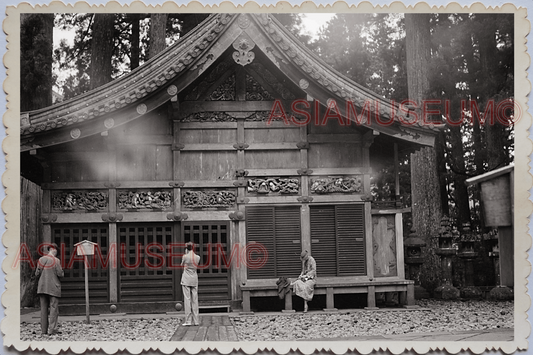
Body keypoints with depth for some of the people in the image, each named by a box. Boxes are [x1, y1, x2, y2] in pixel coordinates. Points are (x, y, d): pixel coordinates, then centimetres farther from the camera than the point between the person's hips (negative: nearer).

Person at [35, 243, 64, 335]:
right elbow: (60, 274, -10)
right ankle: (52, 329, -8)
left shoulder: (41, 260, 3)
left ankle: (44, 329, 10)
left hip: (42, 286, 5)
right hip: (53, 287, -4)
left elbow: (37, 274, 4)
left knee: (44, 308, 9)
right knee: (54, 308, -1)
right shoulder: (56, 261, -10)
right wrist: (62, 273, 12)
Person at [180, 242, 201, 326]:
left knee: (187, 299, -3)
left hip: (186, 279, -3)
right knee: (195, 300, 7)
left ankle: (188, 321, -6)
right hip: (194, 279, 3)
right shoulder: (197, 257, -1)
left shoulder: (185, 256, -10)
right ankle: (196, 321, 7)